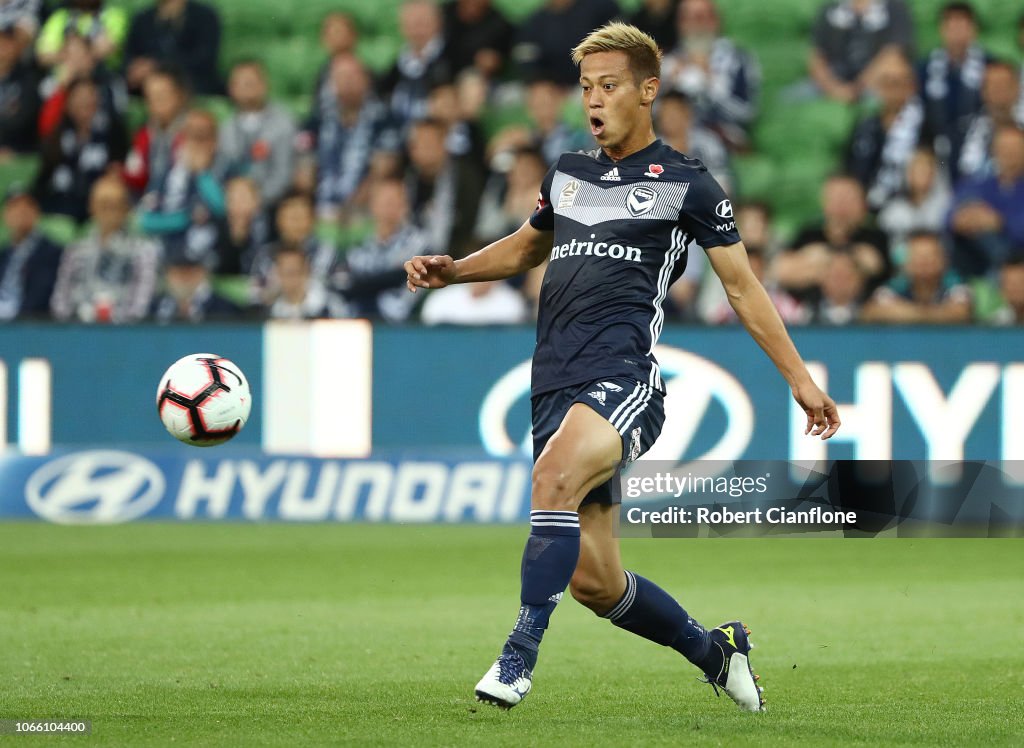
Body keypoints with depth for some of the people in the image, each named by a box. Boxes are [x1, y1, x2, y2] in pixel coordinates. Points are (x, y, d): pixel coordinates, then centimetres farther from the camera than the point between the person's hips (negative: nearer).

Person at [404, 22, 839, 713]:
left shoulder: (686, 183, 4)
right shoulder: (567, 174, 19)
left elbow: (743, 287, 10)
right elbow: (526, 247, 37)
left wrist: (801, 380, 8)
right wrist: (451, 271, 19)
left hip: (626, 378, -6)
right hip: (556, 388, 6)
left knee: (555, 475, -36)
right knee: (592, 579, 4)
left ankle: (520, 657, -34)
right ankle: (712, 650, 28)